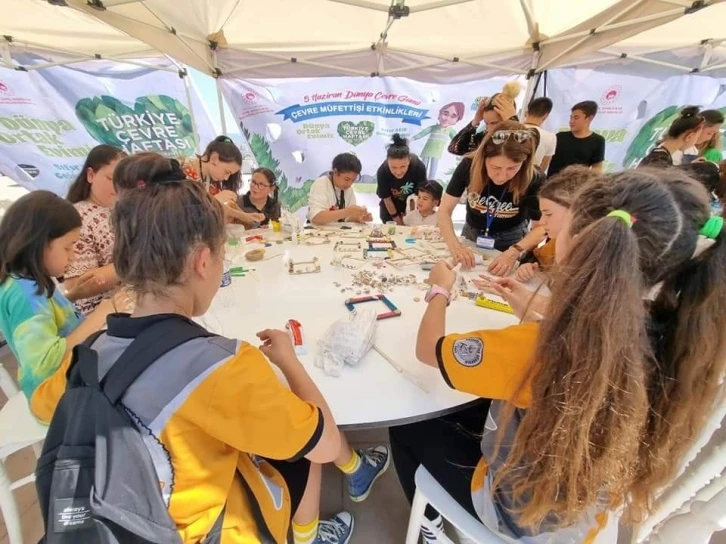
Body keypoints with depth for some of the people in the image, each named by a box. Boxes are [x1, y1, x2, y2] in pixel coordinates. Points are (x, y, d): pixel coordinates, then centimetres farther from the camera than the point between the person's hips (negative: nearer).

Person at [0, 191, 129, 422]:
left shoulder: (31, 284, 2)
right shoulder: (23, 293, -26)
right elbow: (44, 362, -35)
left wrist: (72, 295, 6)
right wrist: (96, 318, -32)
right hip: (58, 396, -10)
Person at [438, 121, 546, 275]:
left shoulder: (533, 181, -27)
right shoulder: (469, 165, -25)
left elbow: (542, 227, -20)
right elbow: (445, 210, -23)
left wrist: (514, 252, -38)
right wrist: (454, 245, -39)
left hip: (511, 239, -1)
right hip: (472, 233, 2)